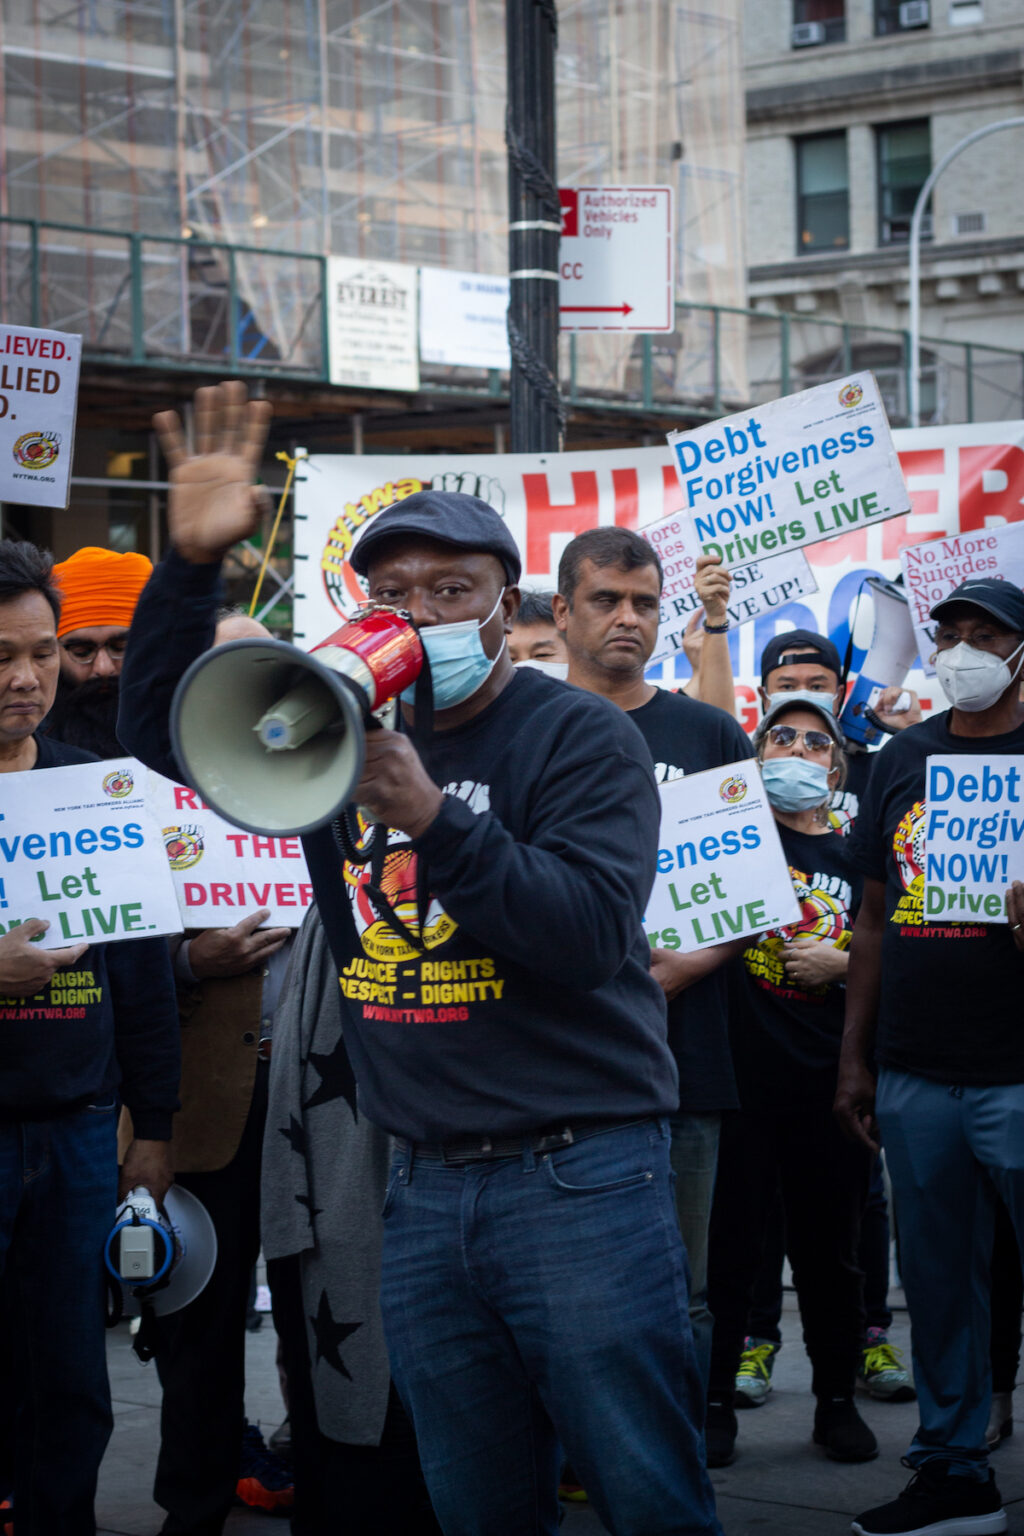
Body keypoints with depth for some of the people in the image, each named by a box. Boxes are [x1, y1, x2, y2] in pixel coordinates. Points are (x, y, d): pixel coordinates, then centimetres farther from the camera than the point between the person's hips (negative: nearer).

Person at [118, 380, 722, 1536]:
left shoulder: (579, 736, -5)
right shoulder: (340, 730, 11)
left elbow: (593, 933, -18)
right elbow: (159, 730, 13)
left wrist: (434, 816, -28)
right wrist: (191, 563, -2)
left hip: (578, 1174, -5)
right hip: (425, 1189, 5)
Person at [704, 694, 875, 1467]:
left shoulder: (858, 859, 12)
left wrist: (842, 963, -5)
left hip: (829, 1083, 2)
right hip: (743, 1074, -2)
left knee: (831, 1249, 9)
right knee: (729, 1243, 1)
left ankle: (838, 1399, 22)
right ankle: (715, 1401, 12)